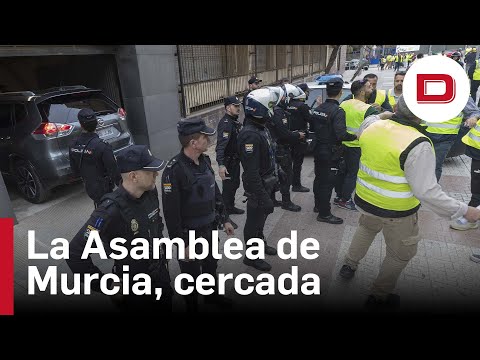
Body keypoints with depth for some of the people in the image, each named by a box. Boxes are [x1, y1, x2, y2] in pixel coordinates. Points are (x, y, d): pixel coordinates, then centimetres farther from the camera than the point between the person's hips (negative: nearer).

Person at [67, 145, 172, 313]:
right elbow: (75, 253, -27)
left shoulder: (150, 192, -11)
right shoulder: (111, 210, -30)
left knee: (167, 307, 26)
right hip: (134, 288, -6)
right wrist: (106, 287, -21)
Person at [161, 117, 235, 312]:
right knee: (192, 276, 15)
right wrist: (182, 244, -18)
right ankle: (192, 307, 41)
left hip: (209, 228, 7)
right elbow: (171, 212, -23)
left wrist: (225, 219, 12)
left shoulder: (204, 160, -2)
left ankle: (212, 294, 53)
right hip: (190, 235, -7)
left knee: (211, 265, 27)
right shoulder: (174, 170, -26)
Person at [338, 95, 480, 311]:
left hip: (365, 198, 6)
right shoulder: (418, 145, -26)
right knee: (401, 254, 19)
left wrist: (381, 116, 30)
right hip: (397, 211, -5)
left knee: (366, 228, 36)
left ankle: (349, 265, 50)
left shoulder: (372, 125, -9)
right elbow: (427, 191, -26)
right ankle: (379, 297, 33)